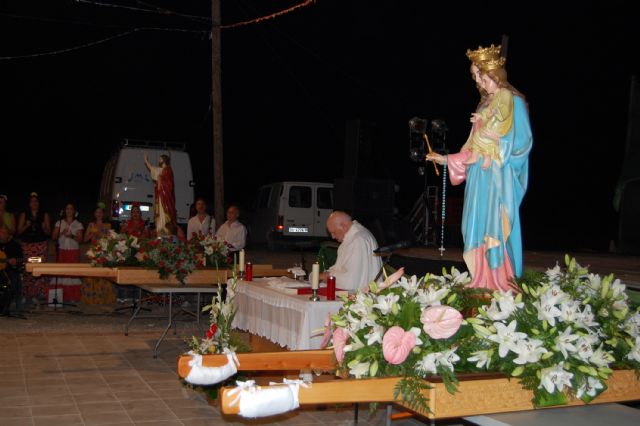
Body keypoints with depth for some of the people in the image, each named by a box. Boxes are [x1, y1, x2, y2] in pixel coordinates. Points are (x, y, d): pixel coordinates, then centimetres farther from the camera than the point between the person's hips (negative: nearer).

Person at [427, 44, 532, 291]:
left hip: (499, 176, -7)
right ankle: (483, 282, 9)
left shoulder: (513, 102, -3)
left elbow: (522, 141, -8)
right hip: (480, 174, 7)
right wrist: (447, 159, 16)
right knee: (480, 227, 5)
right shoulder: (486, 104, 18)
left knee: (497, 228, -9)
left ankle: (501, 284, -5)